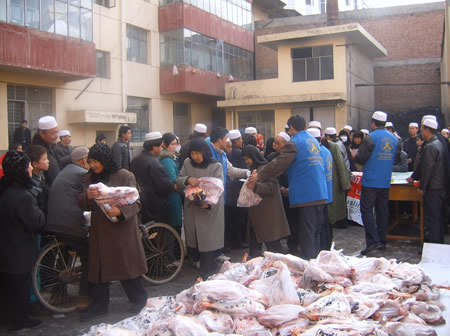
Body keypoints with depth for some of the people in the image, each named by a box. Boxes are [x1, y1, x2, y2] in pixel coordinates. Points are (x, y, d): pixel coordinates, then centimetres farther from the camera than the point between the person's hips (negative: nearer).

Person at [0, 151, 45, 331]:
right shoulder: (23, 197, -29)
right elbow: (37, 224, -25)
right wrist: (39, 212, -8)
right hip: (20, 252, -8)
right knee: (21, 287, 10)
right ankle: (19, 319, 25)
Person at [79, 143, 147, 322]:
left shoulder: (124, 176, -8)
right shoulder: (90, 178, 8)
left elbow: (136, 203, -10)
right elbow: (84, 206, 7)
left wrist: (120, 211, -28)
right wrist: (88, 196, -15)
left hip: (121, 228, -4)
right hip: (99, 230, 5)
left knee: (126, 266, 4)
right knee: (98, 268, 9)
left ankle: (139, 299, 26)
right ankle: (99, 305, 25)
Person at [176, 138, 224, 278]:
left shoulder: (216, 166, -8)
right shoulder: (187, 163, 3)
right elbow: (178, 180, 5)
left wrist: (209, 203, -30)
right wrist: (187, 179, -19)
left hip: (210, 208, -4)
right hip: (192, 207, 4)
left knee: (207, 239, 0)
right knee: (193, 238, 7)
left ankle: (206, 272, 14)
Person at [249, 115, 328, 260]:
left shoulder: (294, 143, -9)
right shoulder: (314, 141, 17)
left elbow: (279, 163, -14)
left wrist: (259, 175, -6)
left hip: (305, 196, -8)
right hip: (320, 194, 8)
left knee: (306, 234, -3)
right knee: (316, 232, 14)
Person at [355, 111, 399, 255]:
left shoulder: (371, 137, -12)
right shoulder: (394, 138, 9)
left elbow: (361, 158, -13)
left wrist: (355, 157, 8)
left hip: (370, 181, -6)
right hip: (385, 182, 7)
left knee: (367, 210, -4)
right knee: (383, 211, 12)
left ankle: (373, 241, -13)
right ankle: (382, 241, 18)